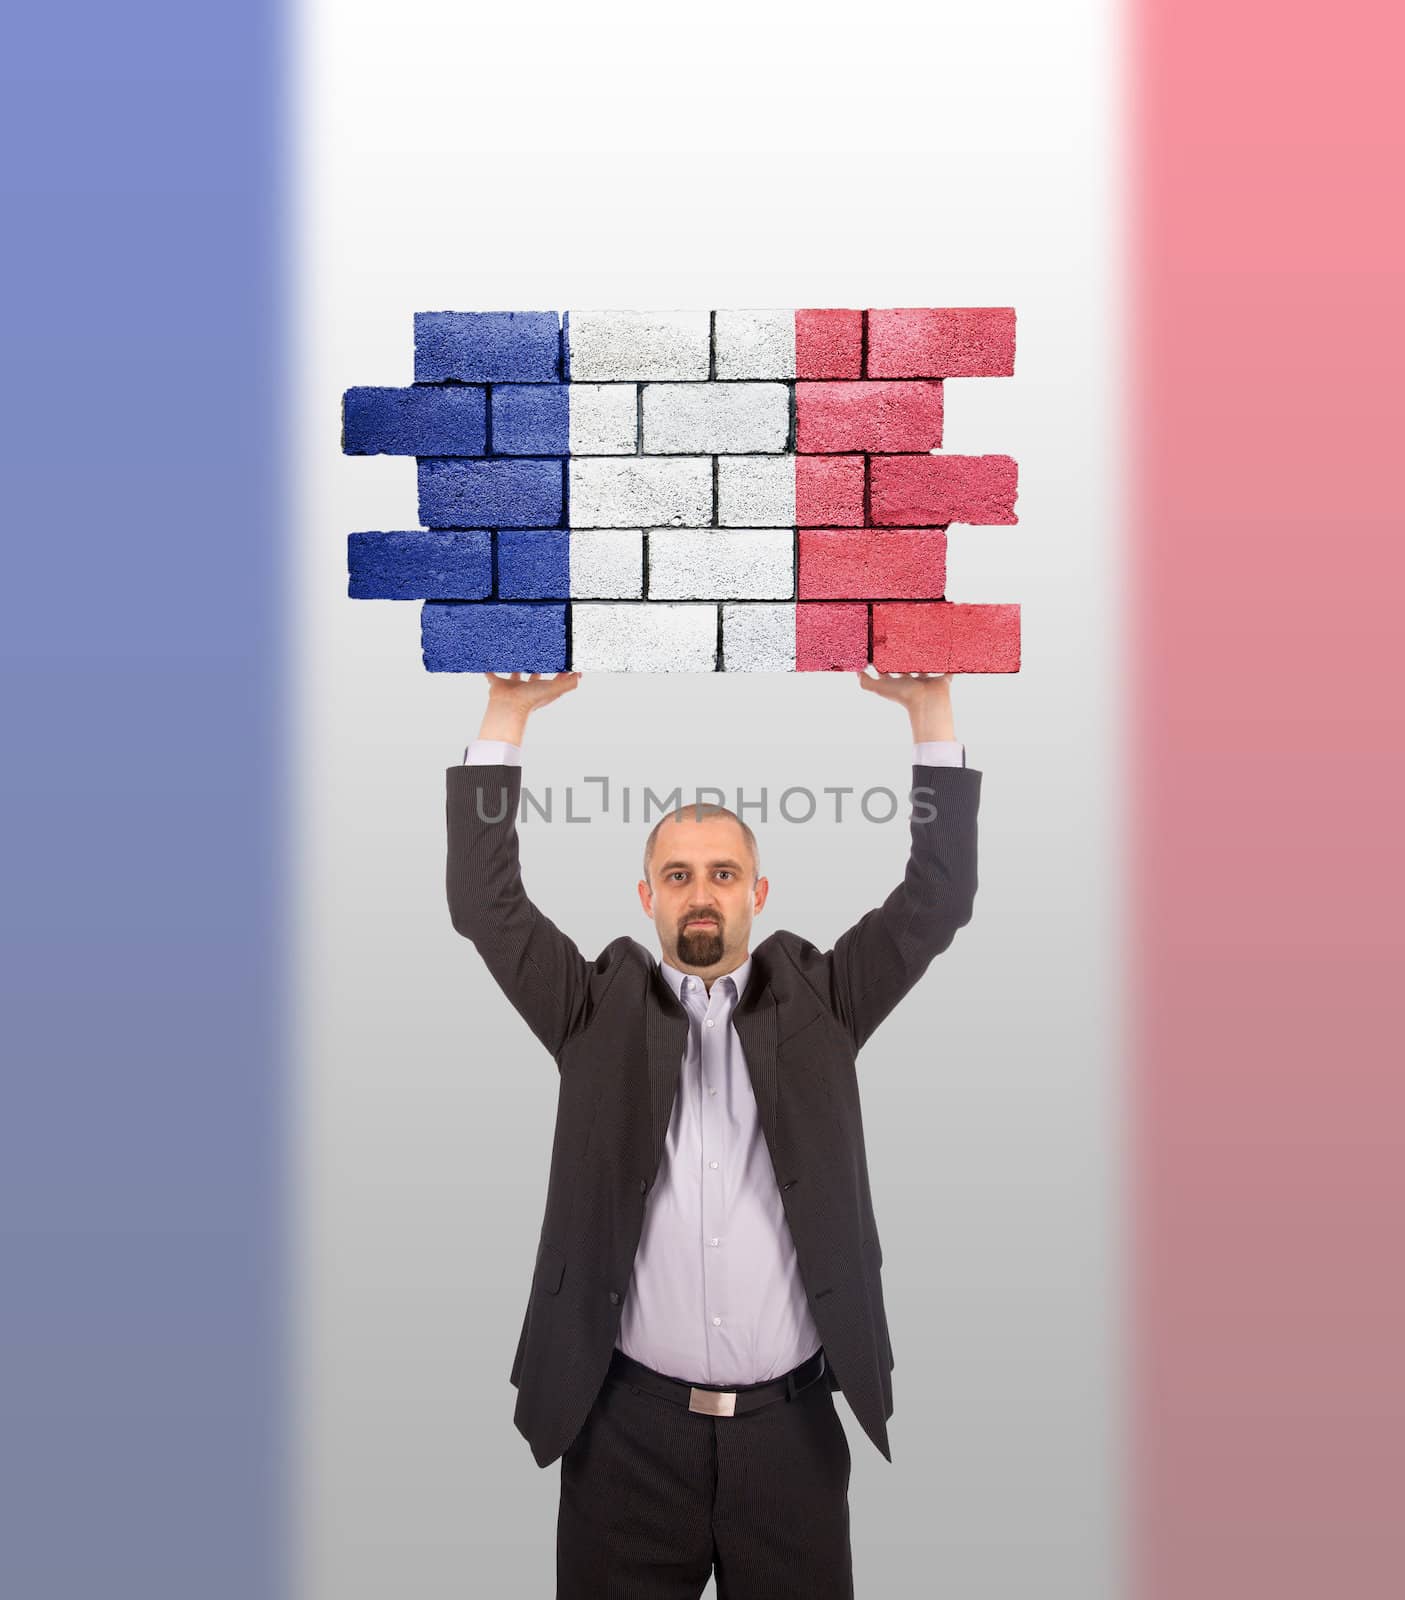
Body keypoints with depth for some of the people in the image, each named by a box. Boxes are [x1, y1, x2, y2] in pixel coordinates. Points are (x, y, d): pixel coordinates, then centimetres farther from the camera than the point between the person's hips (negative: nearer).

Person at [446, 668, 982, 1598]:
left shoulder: (815, 1002, 4)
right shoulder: (600, 1011, 2)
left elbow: (938, 901, -3)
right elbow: (485, 902, -5)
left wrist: (930, 706, -9)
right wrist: (509, 713, -11)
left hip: (790, 1423, 1)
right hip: (630, 1424, 0)